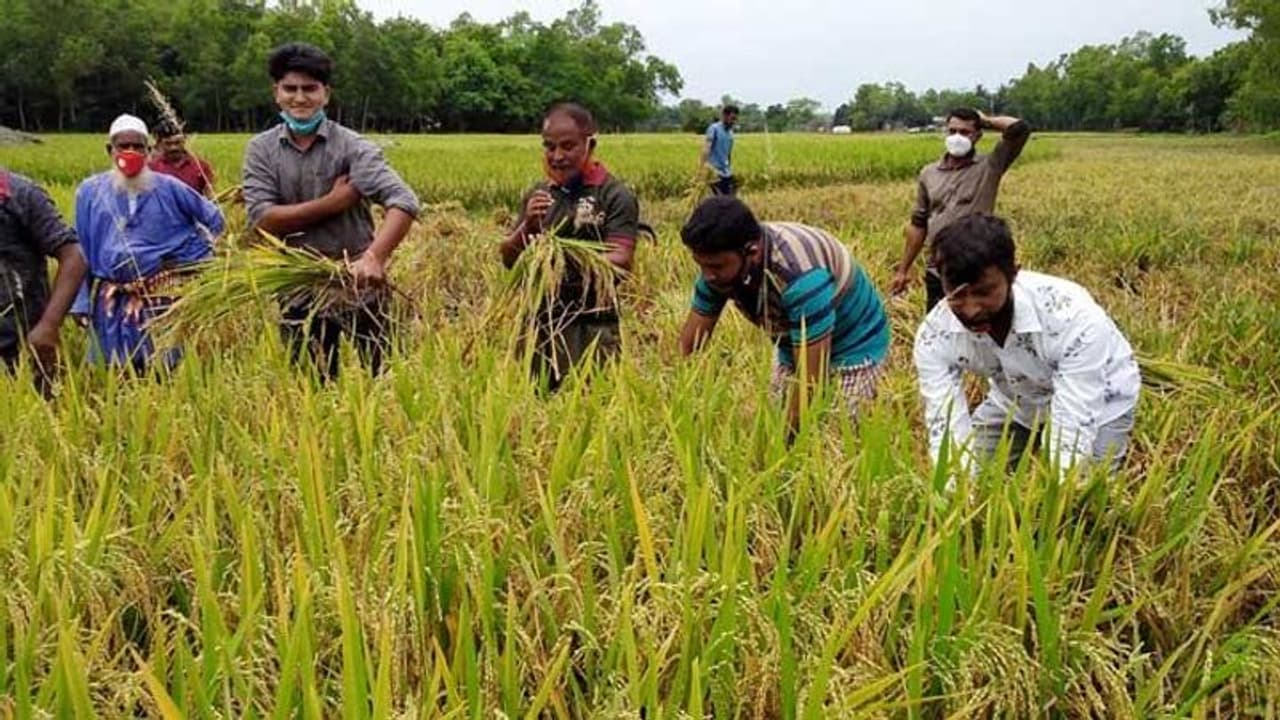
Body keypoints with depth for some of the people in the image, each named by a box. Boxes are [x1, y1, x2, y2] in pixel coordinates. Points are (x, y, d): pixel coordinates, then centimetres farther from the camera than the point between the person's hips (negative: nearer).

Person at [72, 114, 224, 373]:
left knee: (171, 370, 3)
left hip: (166, 297, -1)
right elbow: (81, 252, 9)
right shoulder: (89, 192, 5)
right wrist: (82, 302, 6)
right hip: (114, 302, 1)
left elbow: (212, 217, 11)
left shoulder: (168, 187, 2)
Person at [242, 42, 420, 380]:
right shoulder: (261, 149, 2)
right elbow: (262, 218, -9)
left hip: (356, 279, -3)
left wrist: (375, 257, -38)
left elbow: (404, 201, -22)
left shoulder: (352, 146, -8)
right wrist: (332, 203, -16)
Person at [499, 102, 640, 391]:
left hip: (591, 327, -5)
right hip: (537, 321, 5)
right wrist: (528, 225, -11)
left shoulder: (615, 196, -5)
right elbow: (508, 258, 9)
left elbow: (621, 261, -15)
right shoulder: (538, 194, 11)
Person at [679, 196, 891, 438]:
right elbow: (686, 346, -10)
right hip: (793, 348, 6)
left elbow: (811, 382, -35)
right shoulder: (721, 263, -17)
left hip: (853, 349, -6)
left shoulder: (800, 276, -37)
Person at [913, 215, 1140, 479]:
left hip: (1099, 404, -3)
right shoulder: (935, 335, -28)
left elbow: (1073, 436, -38)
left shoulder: (1073, 317, -38)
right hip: (1015, 402, 3)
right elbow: (947, 430, -28)